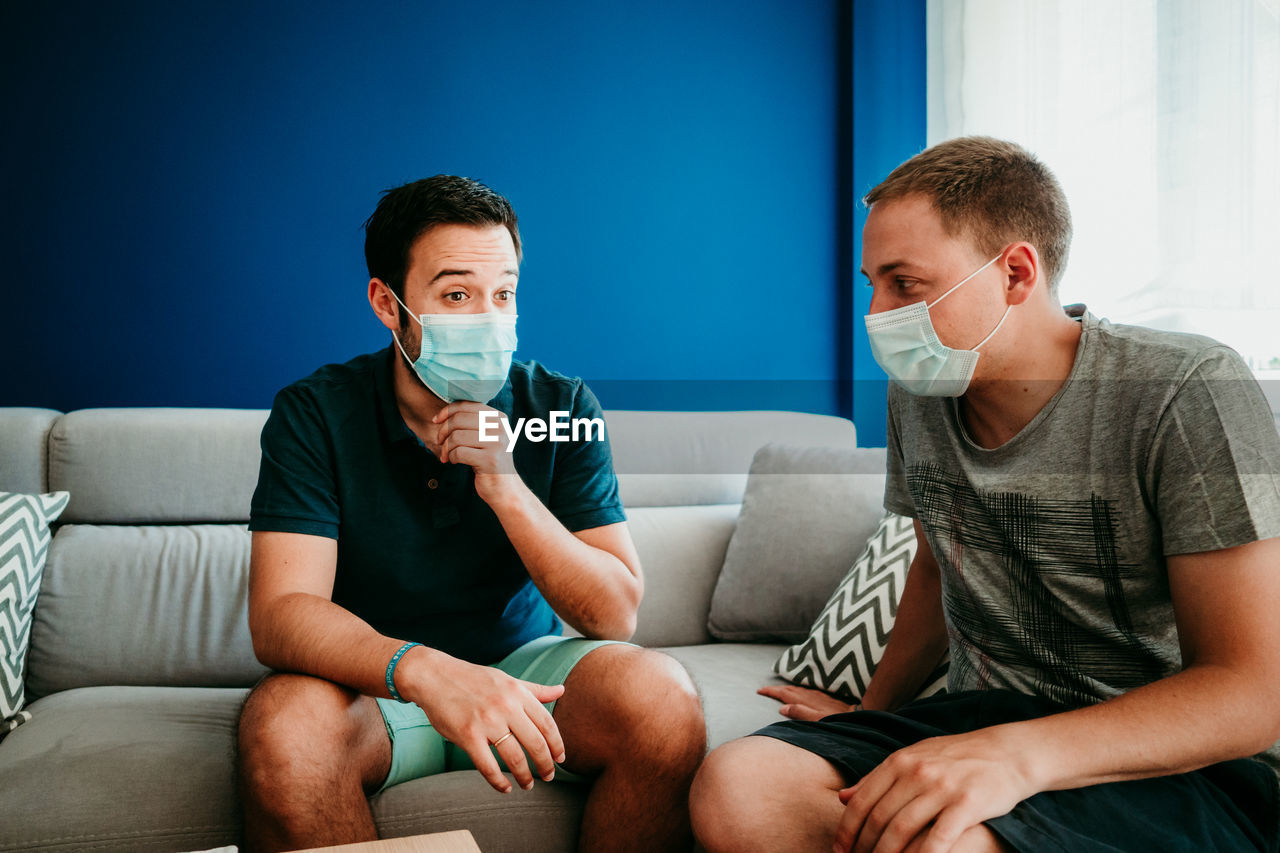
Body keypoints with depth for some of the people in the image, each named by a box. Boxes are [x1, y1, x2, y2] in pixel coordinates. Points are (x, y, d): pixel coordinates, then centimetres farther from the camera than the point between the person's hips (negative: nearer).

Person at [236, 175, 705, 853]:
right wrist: (422, 669, -43)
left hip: (524, 666, 2)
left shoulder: (562, 408, -6)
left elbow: (615, 614, -11)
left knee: (662, 699, -28)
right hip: (375, 682, -1)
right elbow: (279, 614, -23)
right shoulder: (314, 414, -11)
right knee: (284, 726, -34)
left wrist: (507, 489, -26)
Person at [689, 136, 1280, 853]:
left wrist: (1016, 756, -31)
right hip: (984, 711, 6)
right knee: (733, 792, -22)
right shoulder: (916, 396, 6)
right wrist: (872, 714, 17)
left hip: (1183, 764, -6)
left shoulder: (1187, 394, -15)